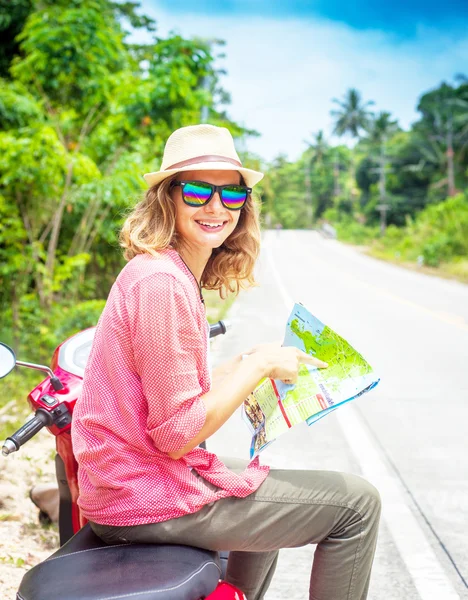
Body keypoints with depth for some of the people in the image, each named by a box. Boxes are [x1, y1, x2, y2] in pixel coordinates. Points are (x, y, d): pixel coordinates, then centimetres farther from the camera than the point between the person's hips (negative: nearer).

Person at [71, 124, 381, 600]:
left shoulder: (174, 274, 9)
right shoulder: (162, 281, -22)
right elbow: (177, 433, -24)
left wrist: (244, 364, 5)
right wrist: (259, 365, -15)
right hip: (148, 501, -10)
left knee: (272, 488, 36)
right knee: (356, 503, -3)